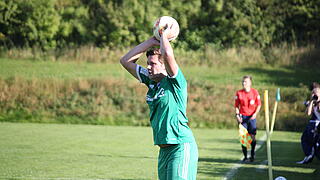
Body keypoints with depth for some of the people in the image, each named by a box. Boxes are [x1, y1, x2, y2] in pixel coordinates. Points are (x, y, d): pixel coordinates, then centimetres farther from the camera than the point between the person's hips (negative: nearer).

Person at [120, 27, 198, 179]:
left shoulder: (174, 82, -8)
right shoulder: (151, 81, 13)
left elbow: (168, 55, -26)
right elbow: (126, 61, 17)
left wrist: (164, 35, -6)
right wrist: (152, 41, 12)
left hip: (181, 146, -8)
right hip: (164, 149, 8)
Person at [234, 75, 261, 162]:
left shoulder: (255, 92, -1)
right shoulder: (239, 93, 2)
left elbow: (259, 105, 3)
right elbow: (236, 105, 8)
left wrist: (255, 113, -11)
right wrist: (237, 115, -5)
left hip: (252, 117, -1)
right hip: (242, 117, 1)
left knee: (252, 136, -4)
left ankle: (252, 155, 11)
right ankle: (245, 156, 7)